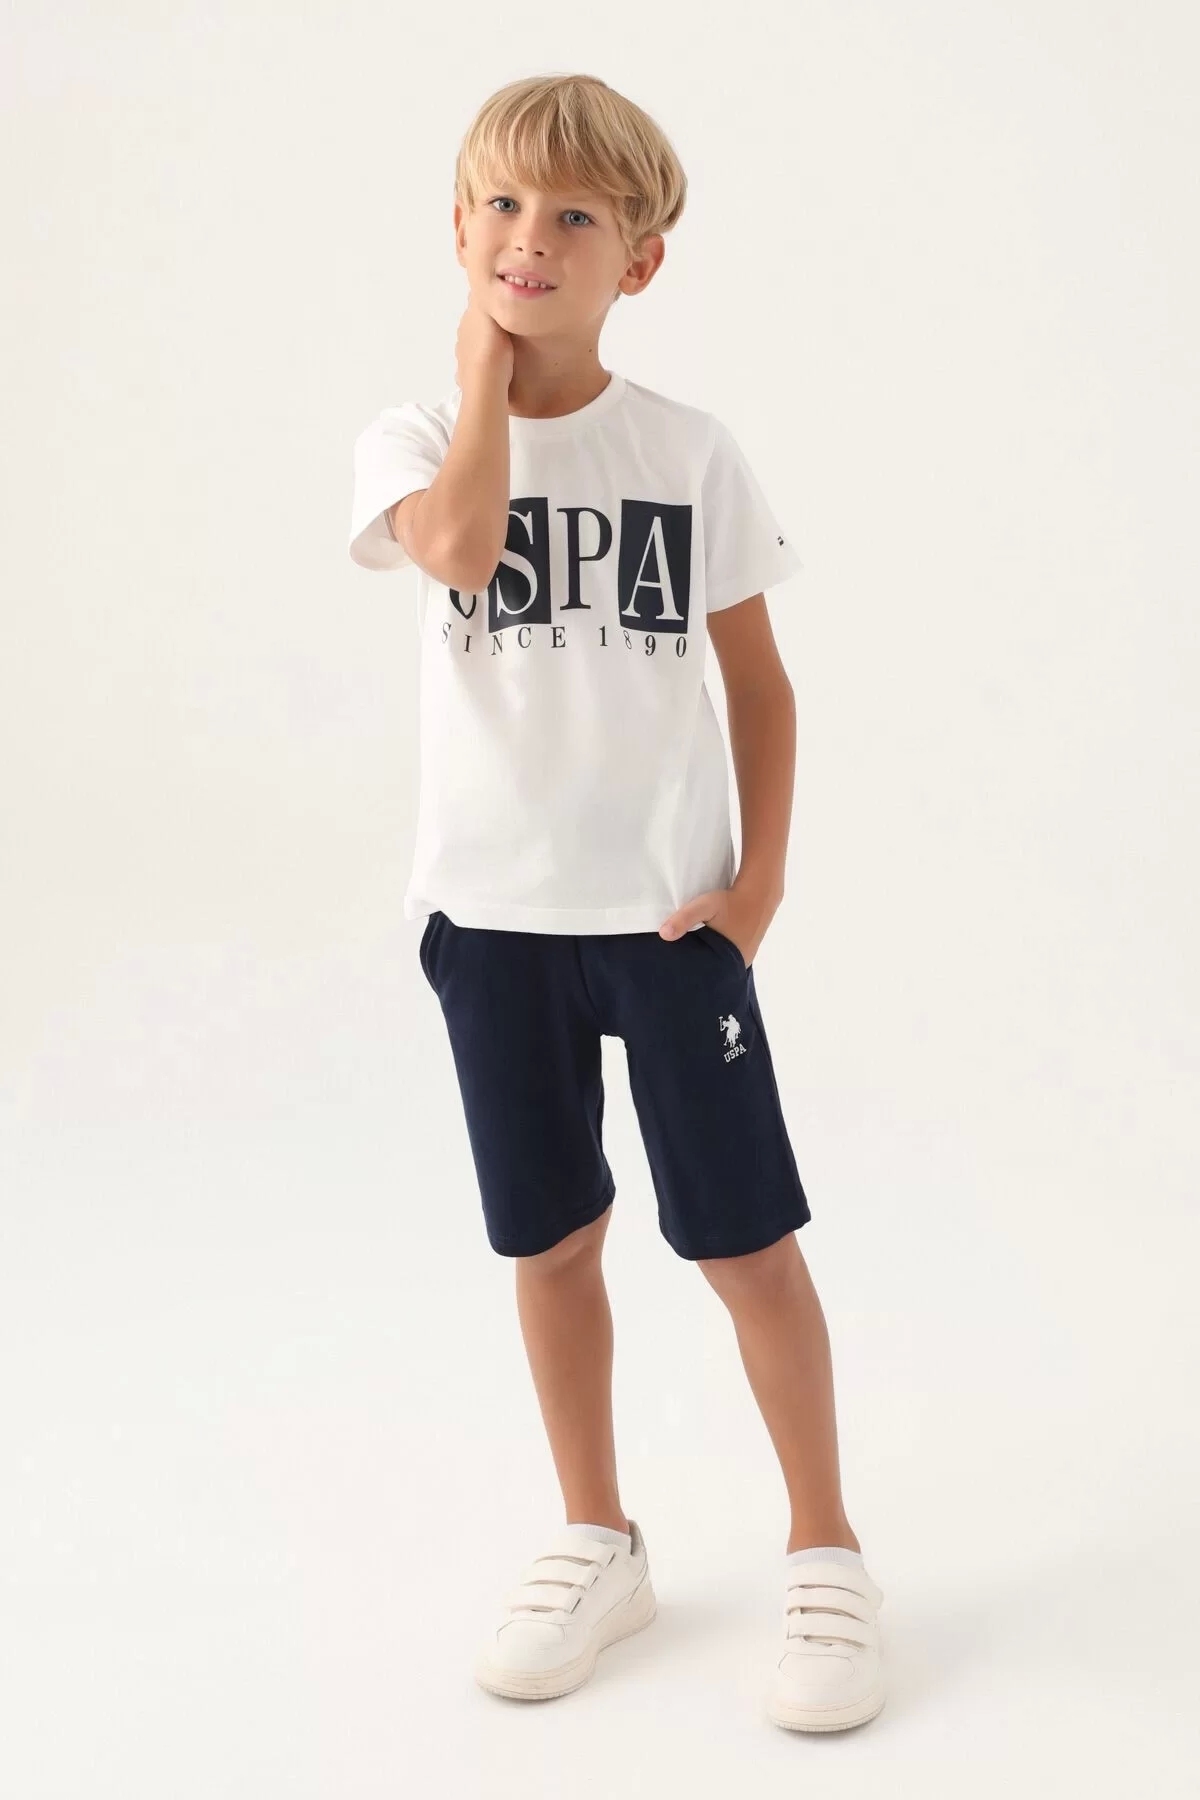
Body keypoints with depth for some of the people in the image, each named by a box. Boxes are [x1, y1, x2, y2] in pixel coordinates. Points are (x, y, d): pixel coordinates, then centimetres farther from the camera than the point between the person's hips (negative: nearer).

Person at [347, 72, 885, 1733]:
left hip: (668, 907, -1)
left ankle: (824, 1549, 21)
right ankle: (596, 1544, 30)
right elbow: (463, 543, -25)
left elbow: (759, 680, 3)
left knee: (745, 1239, 3)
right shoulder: (414, 440, -1)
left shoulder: (691, 454, -1)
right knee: (550, 1239, 13)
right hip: (490, 910, 2)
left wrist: (763, 874, -6)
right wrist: (485, 361, -12)